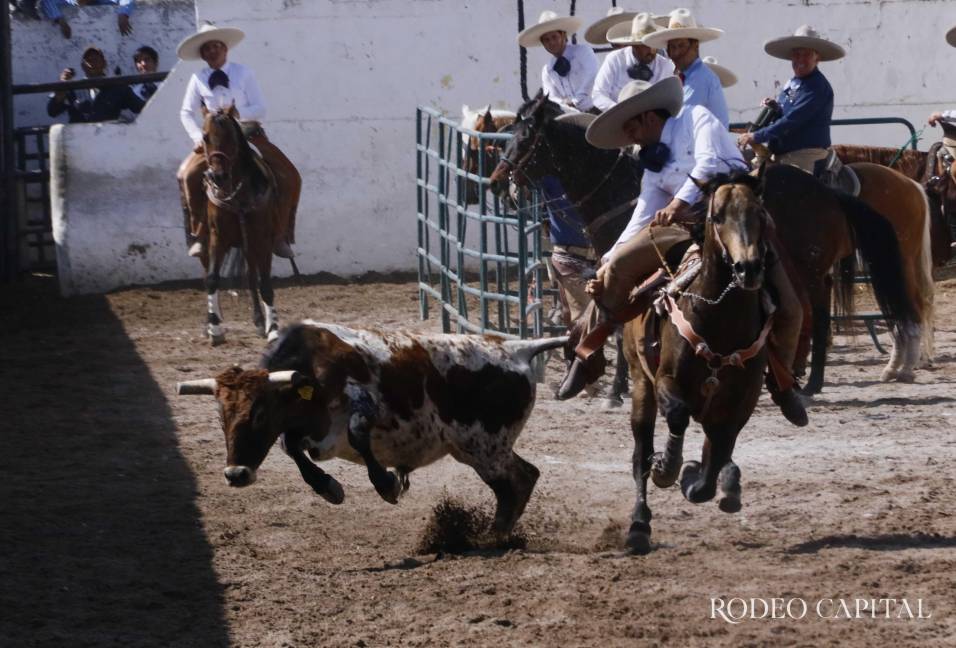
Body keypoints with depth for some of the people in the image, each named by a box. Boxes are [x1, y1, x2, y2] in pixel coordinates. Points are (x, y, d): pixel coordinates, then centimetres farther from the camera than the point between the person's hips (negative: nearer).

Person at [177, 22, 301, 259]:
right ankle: (199, 235, -16)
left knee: (289, 178, -16)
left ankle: (279, 234, -3)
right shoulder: (198, 80, 4)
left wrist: (238, 112, -21)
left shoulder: (243, 73, 1)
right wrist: (197, 137, -11)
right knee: (188, 174, -27)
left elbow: (260, 108, -2)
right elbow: (187, 113, 6)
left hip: (249, 134, 0)